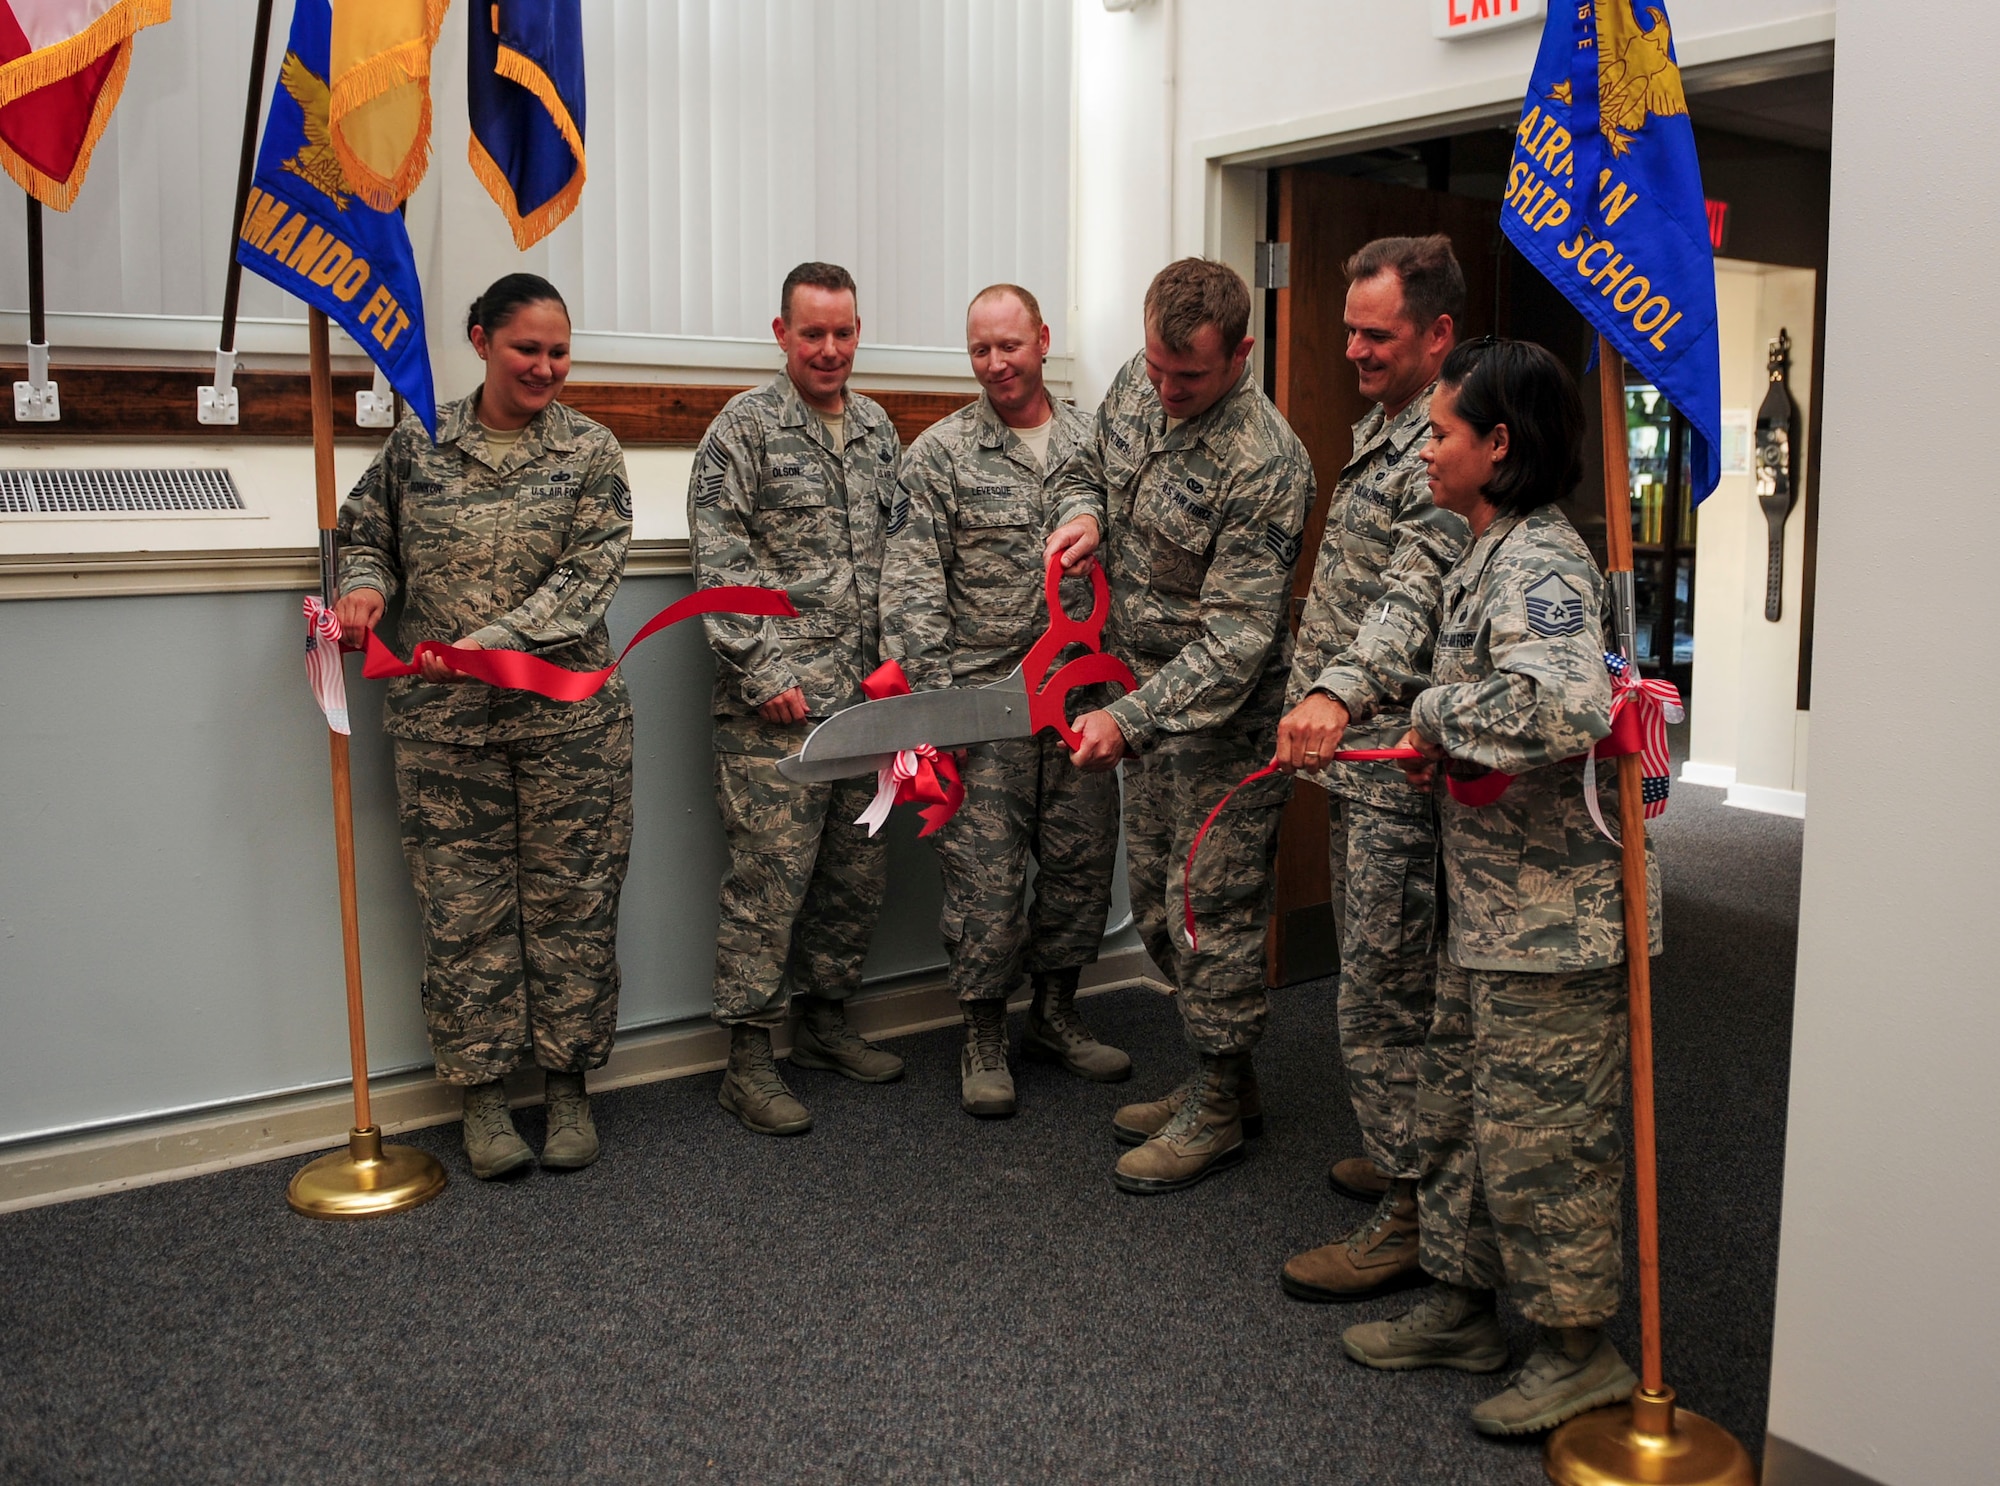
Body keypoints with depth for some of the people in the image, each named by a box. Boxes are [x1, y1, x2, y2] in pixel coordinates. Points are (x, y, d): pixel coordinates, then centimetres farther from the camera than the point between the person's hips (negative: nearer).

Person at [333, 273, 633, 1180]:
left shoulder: (590, 452, 0)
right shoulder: (419, 442, 6)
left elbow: (586, 577, -9)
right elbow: (367, 531, 18)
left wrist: (492, 642, -20)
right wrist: (365, 585, -6)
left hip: (568, 719, -1)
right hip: (444, 724, 1)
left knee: (570, 900, 5)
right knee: (465, 908, 5)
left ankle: (567, 1087, 20)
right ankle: (483, 1095, 18)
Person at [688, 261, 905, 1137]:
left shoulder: (877, 430, 15)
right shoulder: (745, 426, -4)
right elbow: (719, 559, -9)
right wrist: (764, 671, -15)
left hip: (861, 696, 6)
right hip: (775, 701, -6)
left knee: (858, 872, 12)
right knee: (770, 875, -5)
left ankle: (826, 1023, 29)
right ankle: (749, 1060, 6)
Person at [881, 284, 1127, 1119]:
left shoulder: (1094, 444, 10)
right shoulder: (940, 454, 0)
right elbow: (911, 587, -5)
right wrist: (929, 701, -13)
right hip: (984, 697, -3)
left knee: (1082, 860, 10)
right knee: (986, 873, -2)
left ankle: (1055, 1017, 28)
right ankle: (983, 1041, 14)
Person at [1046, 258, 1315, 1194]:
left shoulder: (1264, 466, -26)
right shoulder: (1135, 384, -1)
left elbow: (1237, 639, -27)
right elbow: (1088, 463, 19)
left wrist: (1128, 721, -33)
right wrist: (1083, 511, -5)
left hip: (1226, 715, -8)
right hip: (1149, 692, 9)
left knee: (1210, 909, 1)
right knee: (1156, 901, 16)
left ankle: (1219, 1110, 19)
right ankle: (1221, 1078, 32)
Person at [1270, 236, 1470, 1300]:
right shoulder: (1379, 428, 15)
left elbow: (1411, 598, -34)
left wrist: (1335, 692, -48)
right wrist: (1315, 694, 22)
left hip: (1399, 761, -10)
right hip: (1356, 747, 10)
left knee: (1384, 991, -5)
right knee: (1377, 973, 19)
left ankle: (1410, 1215, 6)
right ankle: (1400, 1155, 33)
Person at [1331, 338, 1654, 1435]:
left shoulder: (1539, 564, -20)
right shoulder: (1489, 556, 11)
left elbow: (1564, 706, -39)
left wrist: (1440, 716, -24)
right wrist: (1438, 734, 11)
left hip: (1552, 920, -10)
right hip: (1490, 908, 10)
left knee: (1536, 1130, 3)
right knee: (1455, 1104, 19)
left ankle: (1579, 1349, 21)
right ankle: (1461, 1305, 35)